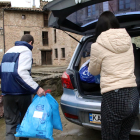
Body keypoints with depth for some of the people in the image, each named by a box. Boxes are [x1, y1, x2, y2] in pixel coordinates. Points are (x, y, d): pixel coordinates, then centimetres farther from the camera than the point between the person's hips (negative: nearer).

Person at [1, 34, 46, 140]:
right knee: (25, 119, 15)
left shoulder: (8, 52, 16)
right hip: (21, 93, -6)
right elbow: (22, 72, -23)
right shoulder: (26, 51, -8)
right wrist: (36, 88, -26)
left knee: (10, 121, 9)